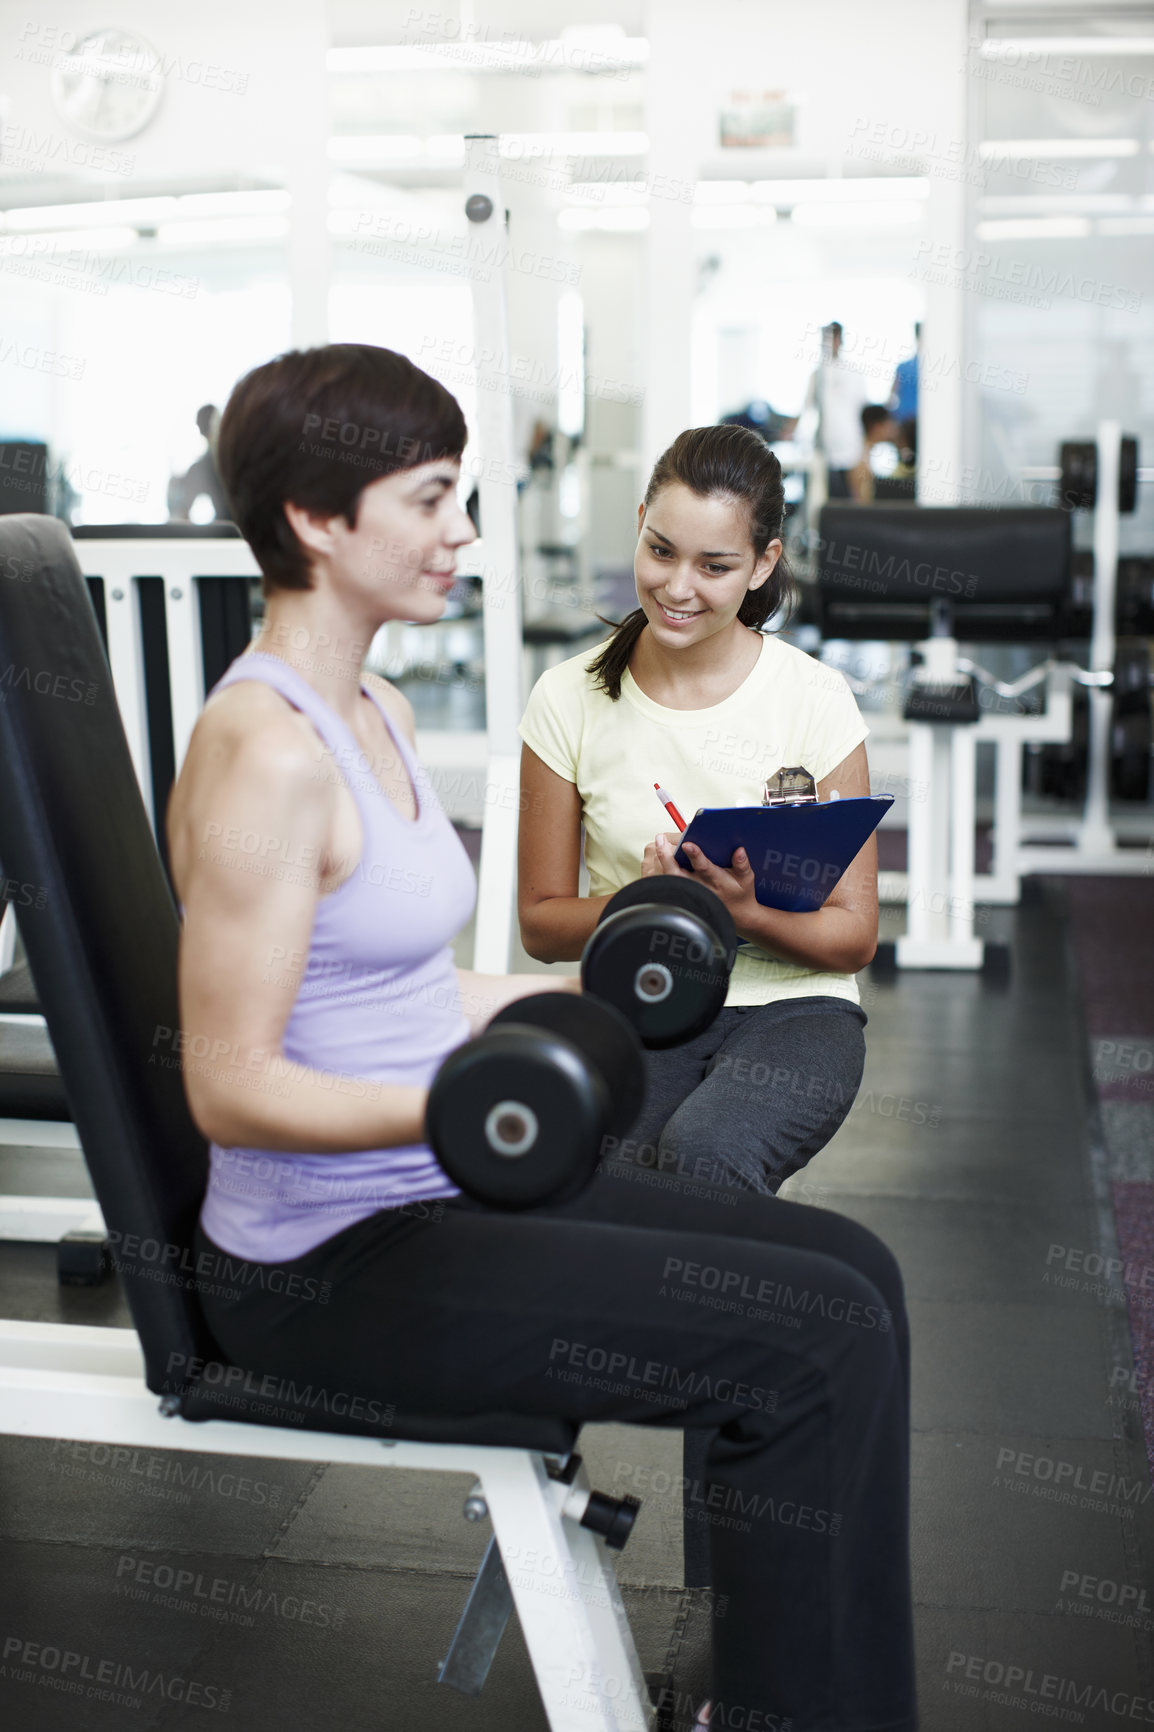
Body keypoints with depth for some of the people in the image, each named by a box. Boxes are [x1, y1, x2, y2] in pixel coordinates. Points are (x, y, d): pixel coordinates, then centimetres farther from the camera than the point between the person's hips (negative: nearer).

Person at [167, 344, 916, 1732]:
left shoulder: (374, 712, 8)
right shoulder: (264, 748, -21)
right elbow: (232, 1086, -22)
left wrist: (574, 991, 23)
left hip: (423, 1198, 9)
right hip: (329, 1264, -9)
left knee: (848, 1270, 6)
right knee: (821, 1342, -14)